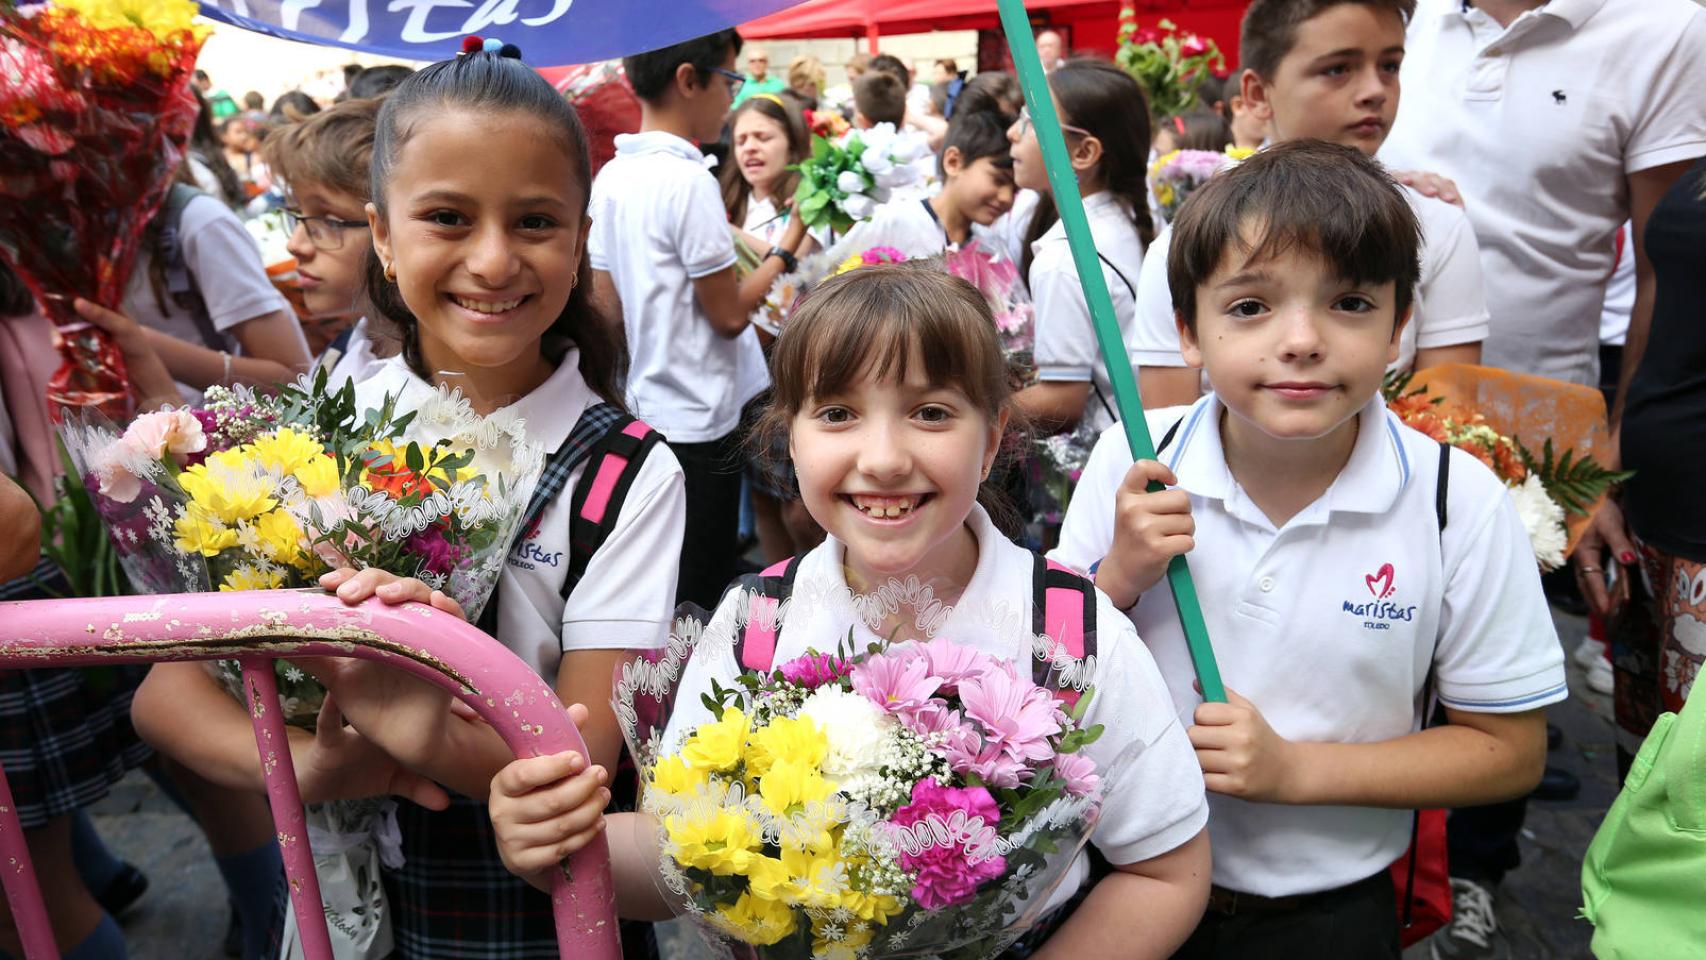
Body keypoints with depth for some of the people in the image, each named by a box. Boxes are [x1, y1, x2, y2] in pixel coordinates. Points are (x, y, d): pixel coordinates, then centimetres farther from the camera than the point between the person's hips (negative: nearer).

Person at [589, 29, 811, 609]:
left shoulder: (611, 177, 5)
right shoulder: (689, 180, -20)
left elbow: (609, 307, 9)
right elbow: (730, 313, -16)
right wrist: (788, 247, -5)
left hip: (648, 407, 8)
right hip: (699, 421, -8)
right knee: (699, 598, 6)